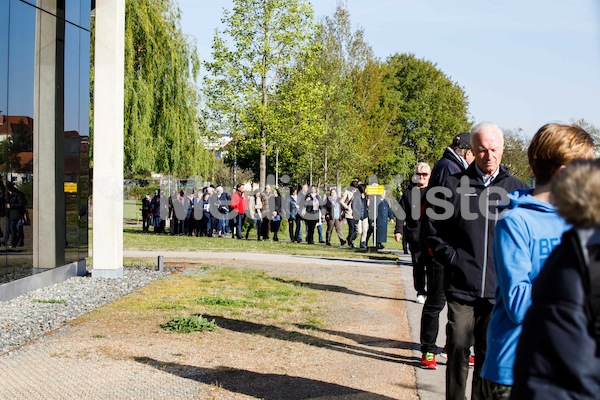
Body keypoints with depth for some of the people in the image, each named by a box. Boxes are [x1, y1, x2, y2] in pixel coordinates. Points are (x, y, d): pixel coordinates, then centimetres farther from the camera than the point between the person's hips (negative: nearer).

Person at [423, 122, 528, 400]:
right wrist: (451, 258, -3)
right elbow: (432, 231, 7)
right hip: (461, 288, -1)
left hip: (499, 291, 1)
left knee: (490, 355, 9)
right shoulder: (454, 186, 3)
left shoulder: (516, 189, 6)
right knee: (458, 351, 3)